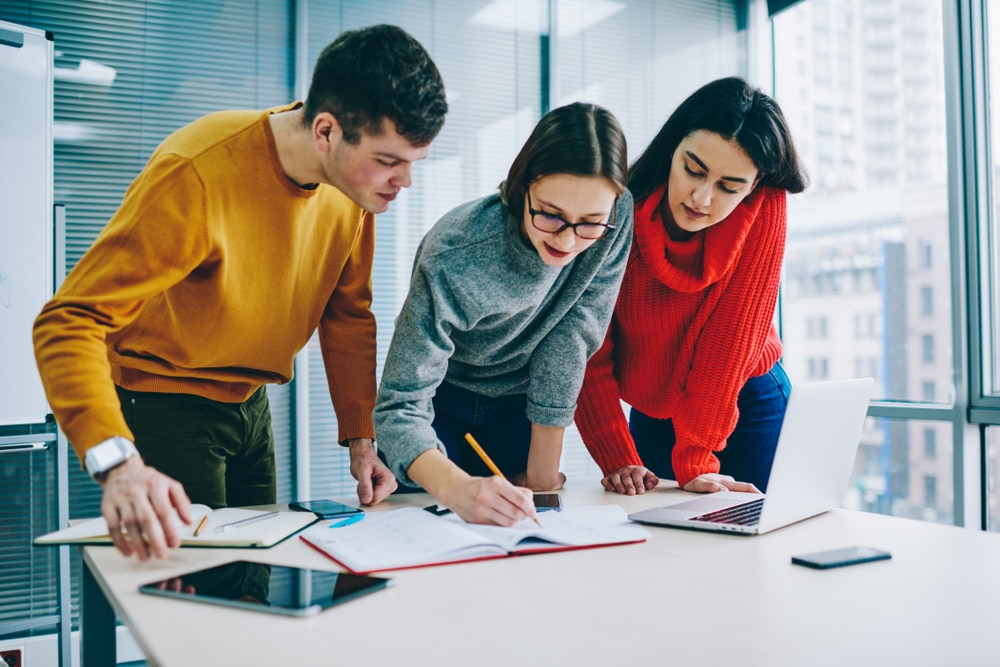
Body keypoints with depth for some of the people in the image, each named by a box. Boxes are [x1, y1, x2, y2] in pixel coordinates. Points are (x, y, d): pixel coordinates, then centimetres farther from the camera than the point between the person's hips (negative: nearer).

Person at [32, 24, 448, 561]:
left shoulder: (356, 178, -8)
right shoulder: (197, 175, -28)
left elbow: (347, 314, 4)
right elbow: (70, 322, -31)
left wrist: (360, 436, -2)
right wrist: (117, 462, -47)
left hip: (251, 405, 6)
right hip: (163, 410, -6)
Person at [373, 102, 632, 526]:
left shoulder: (619, 221, -25)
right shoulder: (454, 258, -35)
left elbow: (572, 335, -18)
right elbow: (400, 406, -34)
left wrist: (542, 474, -16)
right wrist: (456, 488, -54)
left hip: (519, 407, 3)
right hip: (439, 403, -2)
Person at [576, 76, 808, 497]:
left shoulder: (763, 208, -21)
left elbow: (731, 335, -22)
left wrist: (694, 461, -24)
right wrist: (618, 460, -21)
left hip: (748, 404, 0)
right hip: (649, 412, 1)